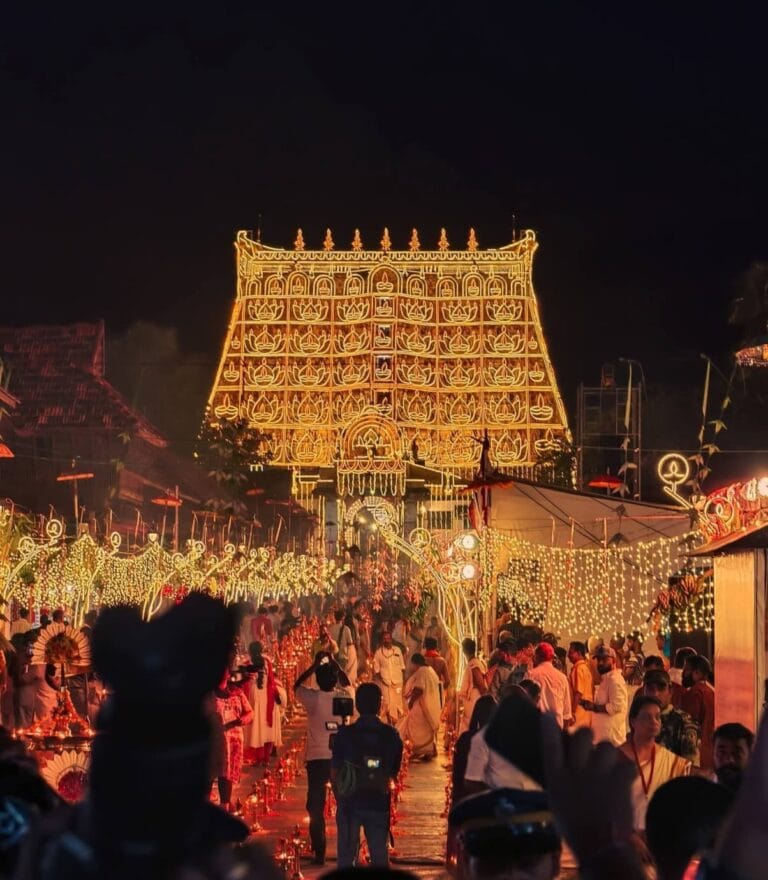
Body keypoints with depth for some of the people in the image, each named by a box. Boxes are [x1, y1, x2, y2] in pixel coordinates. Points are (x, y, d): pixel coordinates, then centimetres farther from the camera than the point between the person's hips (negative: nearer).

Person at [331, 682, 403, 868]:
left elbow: (334, 773, -2)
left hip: (350, 803, -1)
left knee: (346, 856, 6)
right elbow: (395, 772, 6)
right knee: (379, 856, 9)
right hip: (379, 803, 1)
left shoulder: (345, 734, -8)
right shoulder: (391, 735, -2)